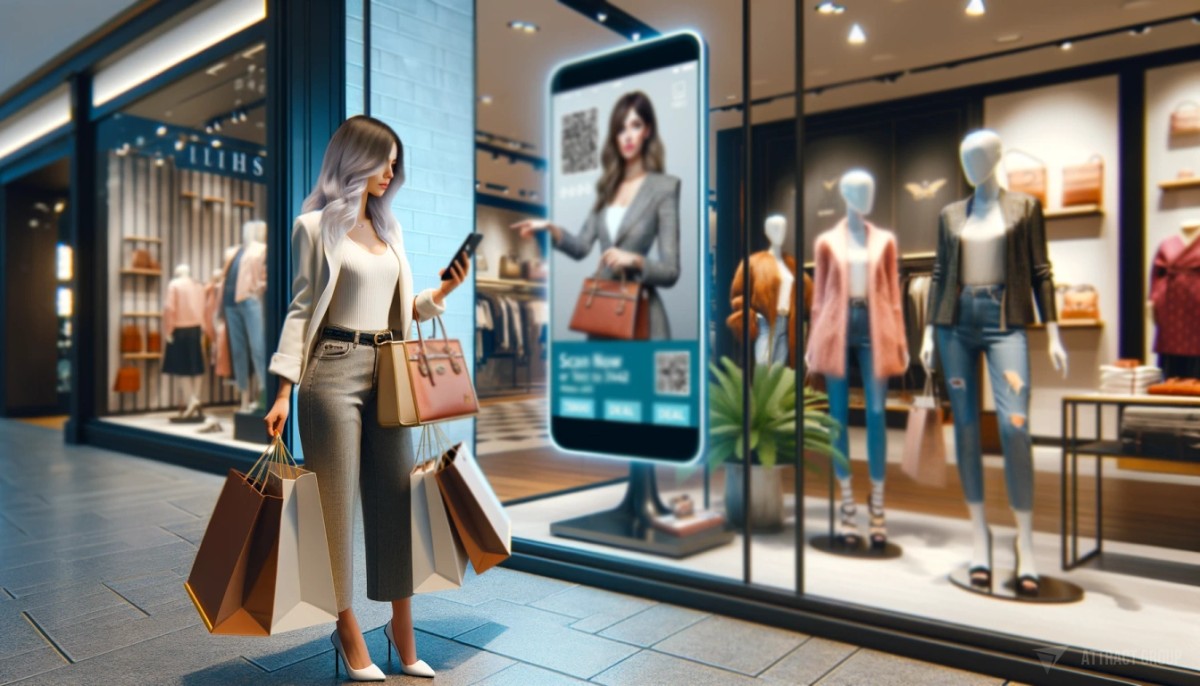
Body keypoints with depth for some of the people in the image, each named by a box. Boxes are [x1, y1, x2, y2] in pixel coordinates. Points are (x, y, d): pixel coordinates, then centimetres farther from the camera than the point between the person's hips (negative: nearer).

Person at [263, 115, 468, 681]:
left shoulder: (388, 226, 16)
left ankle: (401, 627, 17)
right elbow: (301, 308, -3)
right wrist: (284, 391, -8)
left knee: (395, 497, 6)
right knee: (337, 503, 2)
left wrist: (441, 293, -1)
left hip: (386, 373, 6)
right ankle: (347, 629, 17)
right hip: (333, 370, -5)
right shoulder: (315, 225, 0)